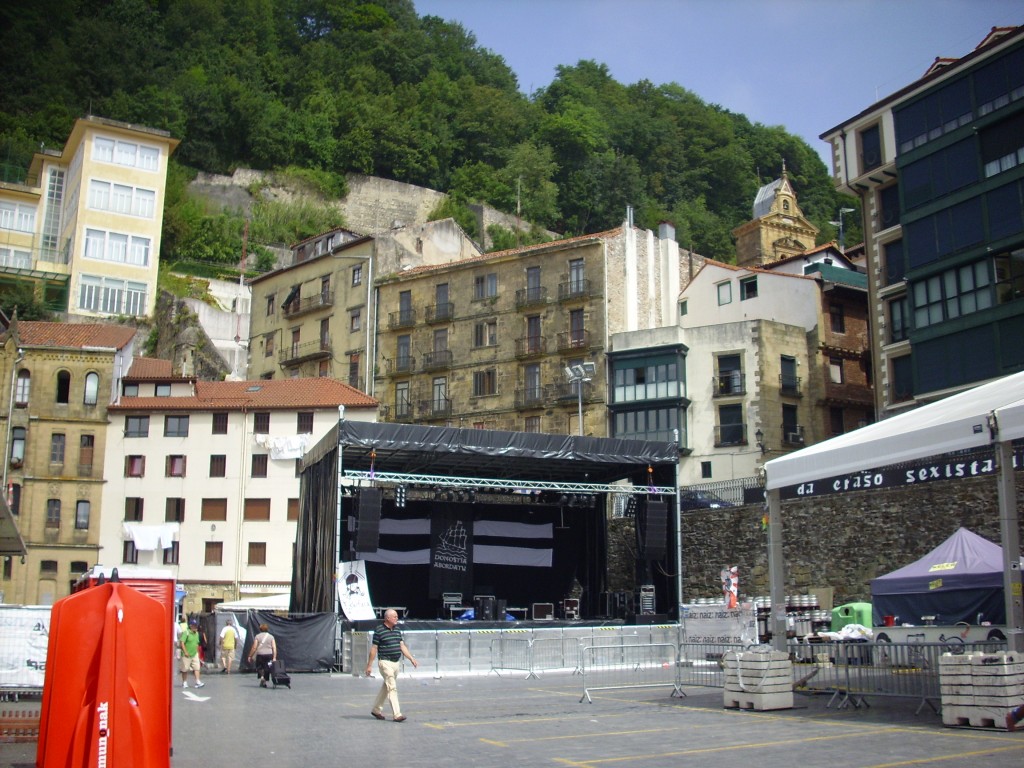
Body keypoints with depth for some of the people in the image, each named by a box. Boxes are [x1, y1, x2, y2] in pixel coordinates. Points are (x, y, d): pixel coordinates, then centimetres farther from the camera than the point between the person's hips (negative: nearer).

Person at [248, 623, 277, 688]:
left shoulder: (257, 636, 1)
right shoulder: (271, 637, 6)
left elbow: (254, 647, -3)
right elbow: (274, 648, -1)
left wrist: (250, 656, 4)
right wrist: (274, 658, -1)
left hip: (260, 654, -1)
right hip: (269, 654, 1)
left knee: (259, 667, 15)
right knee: (267, 668, 11)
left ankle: (261, 677, -10)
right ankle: (264, 682, 11)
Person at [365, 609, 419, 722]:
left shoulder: (397, 631, 12)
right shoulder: (379, 631, -8)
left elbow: (402, 646, 14)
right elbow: (373, 649, -6)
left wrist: (411, 658, 5)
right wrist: (369, 665, -6)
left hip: (396, 662, 7)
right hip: (385, 662, -7)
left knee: (386, 687, 15)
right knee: (392, 688, -12)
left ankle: (376, 710, 29)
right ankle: (396, 714, -13)